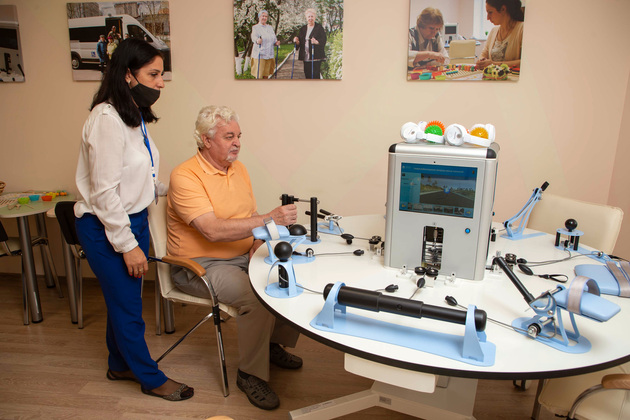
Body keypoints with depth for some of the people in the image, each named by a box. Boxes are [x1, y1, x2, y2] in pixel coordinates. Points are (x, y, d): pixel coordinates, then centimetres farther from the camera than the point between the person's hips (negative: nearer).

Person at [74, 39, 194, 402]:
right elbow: (104, 191, -22)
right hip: (106, 227, -9)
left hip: (133, 218, 9)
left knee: (124, 300, 21)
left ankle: (120, 365, 41)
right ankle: (151, 377, 25)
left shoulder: (134, 115, 7)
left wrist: (171, 190, 7)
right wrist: (128, 245, -20)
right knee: (127, 306, 7)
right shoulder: (107, 118, -21)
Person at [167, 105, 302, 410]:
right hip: (200, 265, -7)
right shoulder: (185, 176, -17)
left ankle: (275, 343, 13)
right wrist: (270, 219, -33)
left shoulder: (238, 168, 9)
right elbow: (213, 230, -28)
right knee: (257, 296, -29)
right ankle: (250, 374, -5)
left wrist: (258, 241, -7)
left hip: (242, 257, 8)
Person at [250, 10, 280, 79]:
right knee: (259, 76, -7)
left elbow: (274, 39, 20)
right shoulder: (255, 27, -2)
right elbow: (254, 37, -22)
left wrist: (276, 43, -4)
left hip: (269, 55, 5)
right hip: (259, 55, -5)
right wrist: (257, 40, -46)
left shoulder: (270, 27, 17)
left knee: (266, 75, 10)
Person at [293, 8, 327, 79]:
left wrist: (317, 42, -29)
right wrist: (297, 41, -8)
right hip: (306, 56, 5)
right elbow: (300, 42, 15)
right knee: (307, 74, 5)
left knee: (315, 75, -9)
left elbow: (323, 41, -9)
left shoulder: (319, 28, 1)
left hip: (316, 56, -5)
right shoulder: (303, 29, 16)